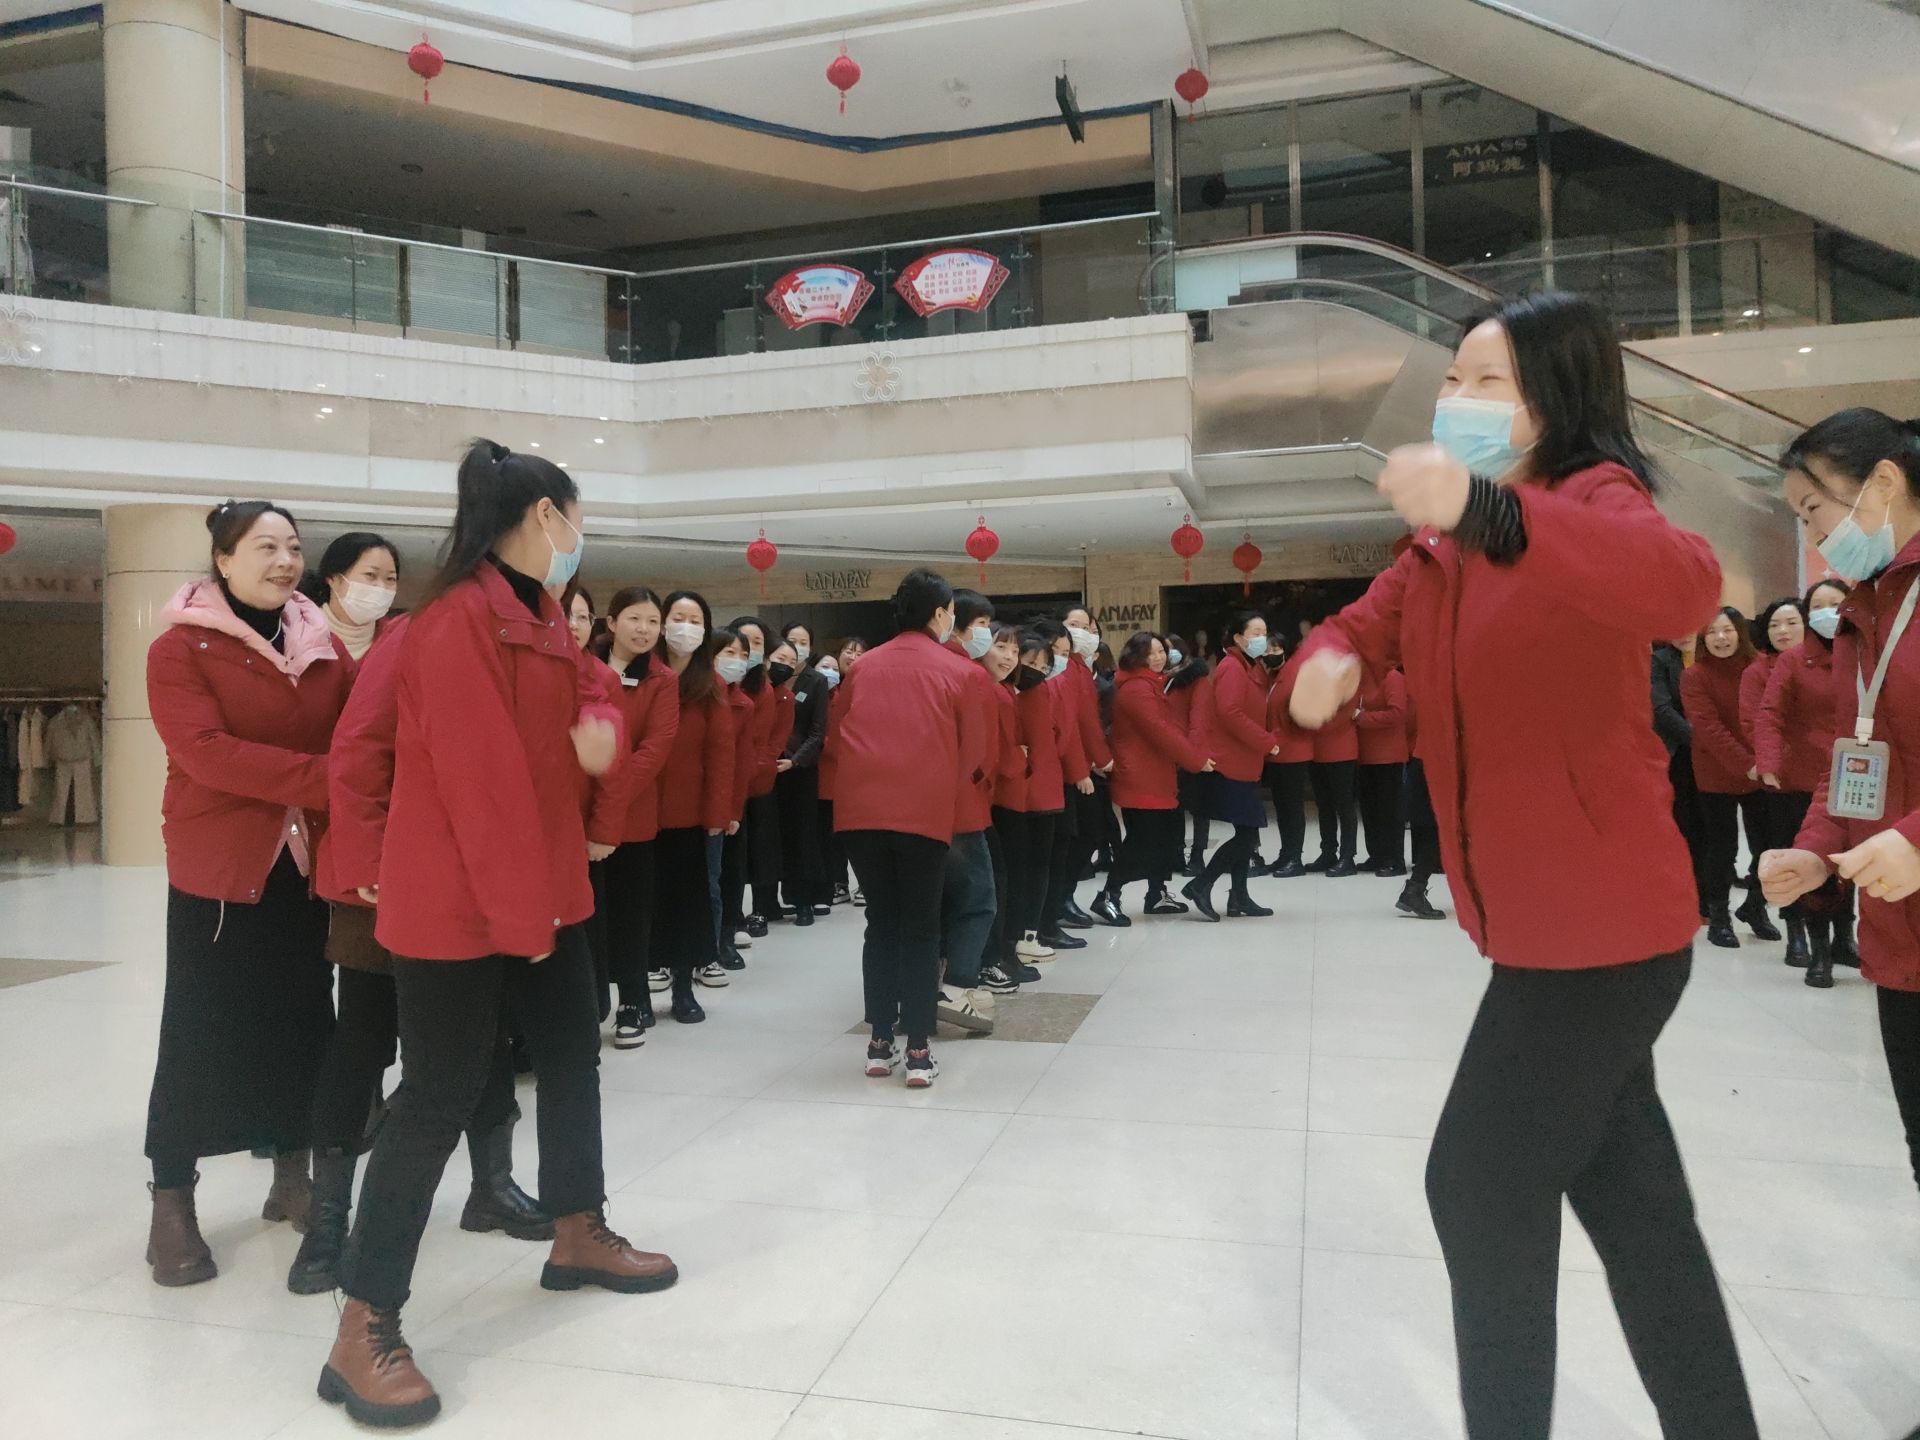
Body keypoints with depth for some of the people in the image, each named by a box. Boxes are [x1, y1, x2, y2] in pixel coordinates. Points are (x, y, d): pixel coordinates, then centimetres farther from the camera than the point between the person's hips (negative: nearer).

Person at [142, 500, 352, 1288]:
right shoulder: (179, 648, -7)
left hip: (307, 861, 5)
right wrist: (322, 779, -28)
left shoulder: (323, 645, 8)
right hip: (217, 864, -4)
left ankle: (292, 1173, 27)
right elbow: (208, 753, -20)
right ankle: (171, 1200, 16)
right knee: (200, 1031, 2)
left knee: (303, 1018, 11)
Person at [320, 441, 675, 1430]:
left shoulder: (542, 618, 11)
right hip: (457, 901, -10)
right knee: (440, 1096, -4)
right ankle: (363, 1332, 8)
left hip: (542, 888, 10)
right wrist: (515, 910, -21)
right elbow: (477, 775, -24)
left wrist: (599, 720, -2)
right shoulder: (457, 620, -20)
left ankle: (579, 1237, 36)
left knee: (571, 1057, 18)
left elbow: (584, 687, 23)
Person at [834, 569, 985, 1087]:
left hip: (861, 809, 3)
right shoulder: (958, 671, 3)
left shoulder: (865, 665, 12)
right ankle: (918, 1052, 6)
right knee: (920, 928, 7)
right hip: (925, 811, -3)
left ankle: (880, 1044, 17)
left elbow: (841, 735, 16)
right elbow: (972, 750, 6)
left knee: (881, 922, 14)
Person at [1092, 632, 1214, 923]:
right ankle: (1107, 898, -6)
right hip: (1141, 779, -10)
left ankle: (1157, 895, 26)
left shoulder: (1152, 685, 18)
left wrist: (1197, 755, 7)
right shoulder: (1137, 688, -16)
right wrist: (1197, 759, -18)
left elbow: (1168, 727, 18)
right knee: (1142, 842, -11)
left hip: (1156, 776, 10)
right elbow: (1160, 731, -22)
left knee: (1164, 837, 15)